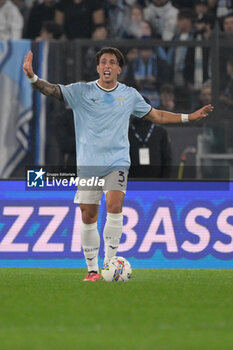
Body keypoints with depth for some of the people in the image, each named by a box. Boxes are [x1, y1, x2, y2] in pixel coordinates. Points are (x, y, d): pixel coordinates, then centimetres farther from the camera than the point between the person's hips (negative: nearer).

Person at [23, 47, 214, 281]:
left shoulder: (130, 95, 8)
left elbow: (157, 116, 19)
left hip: (117, 162, 0)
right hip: (88, 164, 0)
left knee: (115, 206, -22)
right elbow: (53, 90, -9)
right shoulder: (82, 91, 2)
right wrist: (33, 78, -29)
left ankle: (109, 264, -17)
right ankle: (92, 269, 14)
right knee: (88, 217, 0)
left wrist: (189, 117, 14)